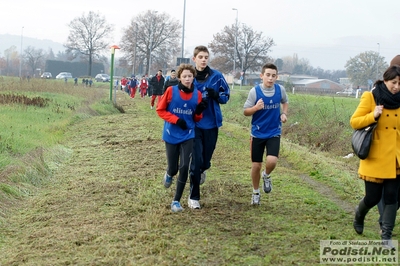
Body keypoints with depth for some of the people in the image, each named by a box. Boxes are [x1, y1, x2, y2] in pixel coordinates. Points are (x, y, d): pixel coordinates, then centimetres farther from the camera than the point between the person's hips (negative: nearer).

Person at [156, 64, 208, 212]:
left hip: (188, 136, 1)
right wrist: (176, 119, -16)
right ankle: (169, 175, 45)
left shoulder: (197, 94, -1)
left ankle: (176, 201, 3)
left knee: (184, 167, -10)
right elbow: (160, 110, -4)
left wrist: (199, 111, -15)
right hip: (171, 135, -1)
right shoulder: (171, 91, -9)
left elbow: (196, 119, 8)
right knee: (173, 168, 5)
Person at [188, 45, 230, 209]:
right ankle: (194, 197, 5)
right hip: (194, 124, -1)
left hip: (211, 124, 1)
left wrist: (215, 95, -17)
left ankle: (201, 170, 49)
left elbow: (226, 96, 4)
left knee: (206, 160, 10)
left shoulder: (217, 76, -2)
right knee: (196, 160, -7)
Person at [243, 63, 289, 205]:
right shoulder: (255, 91, -12)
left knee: (272, 161, -21)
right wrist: (256, 108, -26)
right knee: (256, 165, 6)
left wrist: (284, 114, -1)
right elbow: (245, 111, -6)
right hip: (257, 133, -1)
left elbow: (285, 102, 18)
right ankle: (256, 193, 29)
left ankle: (266, 176, 15)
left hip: (274, 133, 1)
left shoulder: (280, 89, -4)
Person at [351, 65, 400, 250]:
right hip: (375, 158, -3)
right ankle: (359, 215, 36)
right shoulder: (370, 97, -6)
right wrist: (373, 116, -22)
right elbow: (354, 122, -7)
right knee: (373, 197, 3)